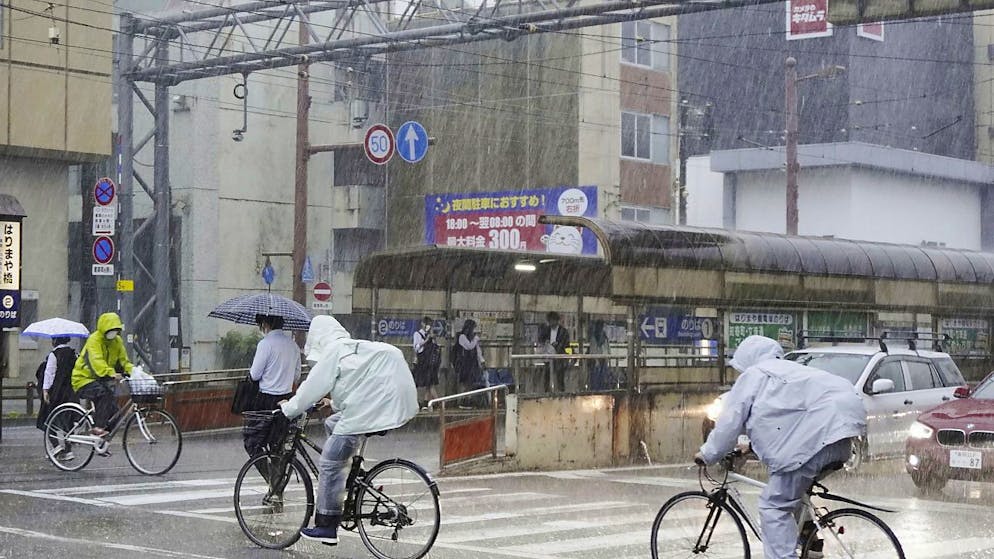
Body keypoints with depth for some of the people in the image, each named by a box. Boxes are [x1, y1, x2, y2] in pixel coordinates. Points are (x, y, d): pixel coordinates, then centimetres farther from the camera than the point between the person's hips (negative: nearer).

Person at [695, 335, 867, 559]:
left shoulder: (753, 375, 9)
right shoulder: (788, 371, 32)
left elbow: (730, 421, 7)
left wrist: (708, 454, 20)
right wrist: (749, 446, 48)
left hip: (815, 437, -9)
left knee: (774, 506, -5)